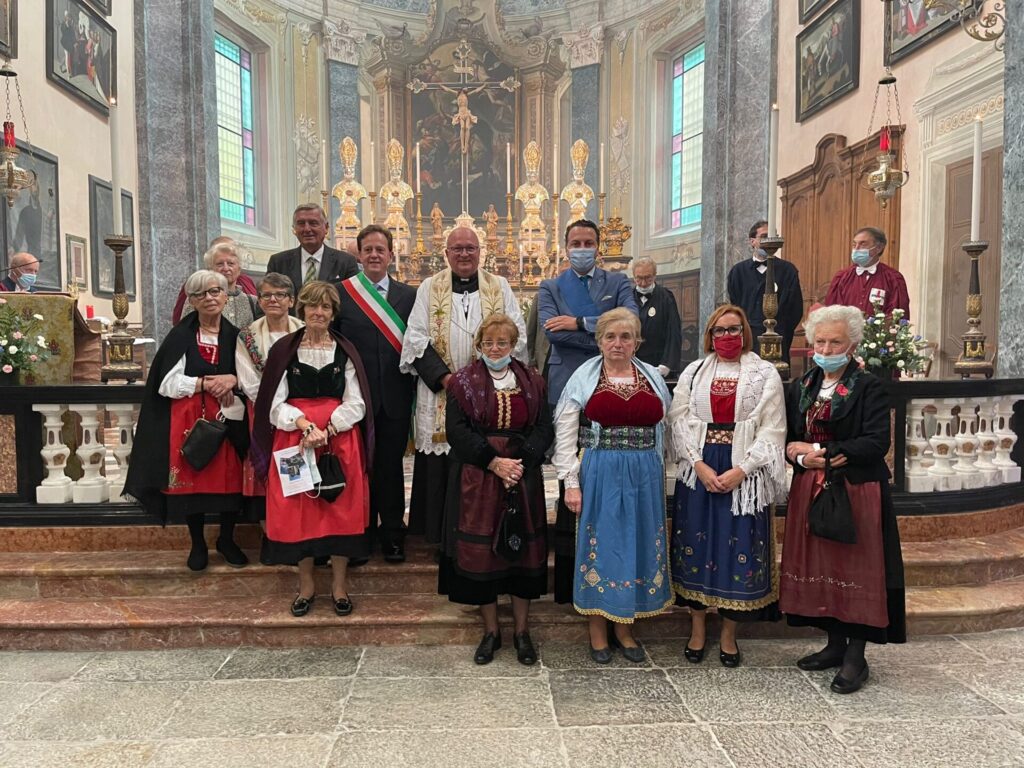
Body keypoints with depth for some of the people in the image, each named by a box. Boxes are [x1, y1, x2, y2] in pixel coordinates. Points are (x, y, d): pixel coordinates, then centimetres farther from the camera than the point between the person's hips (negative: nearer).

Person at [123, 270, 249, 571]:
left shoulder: (235, 336, 6)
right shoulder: (180, 336, -1)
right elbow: (168, 383, -6)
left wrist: (233, 380, -13)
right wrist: (205, 383, -15)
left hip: (228, 418, 2)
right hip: (189, 419, -2)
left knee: (230, 477, 3)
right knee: (192, 477, 2)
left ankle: (226, 540, 24)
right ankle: (197, 544, 20)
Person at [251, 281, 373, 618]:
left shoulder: (346, 351, 4)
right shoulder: (283, 350, 4)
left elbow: (356, 404, 0)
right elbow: (276, 404, 0)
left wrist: (326, 429, -15)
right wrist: (305, 425, -17)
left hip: (340, 439, 0)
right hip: (293, 438, 0)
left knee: (341, 507, 1)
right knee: (298, 509, 2)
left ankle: (339, 583, 15)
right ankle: (306, 583, 18)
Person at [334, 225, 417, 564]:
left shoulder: (409, 295, 5)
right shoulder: (340, 293, 2)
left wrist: (414, 391, -3)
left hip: (395, 397, 1)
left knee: (391, 466, 9)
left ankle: (392, 534, 22)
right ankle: (361, 533, 25)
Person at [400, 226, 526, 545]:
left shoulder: (500, 286, 9)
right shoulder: (429, 288, 7)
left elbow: (517, 334, 3)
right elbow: (416, 337, 0)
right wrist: (445, 376, -12)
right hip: (440, 392, 0)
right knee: (441, 466, 1)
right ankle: (442, 535, 14)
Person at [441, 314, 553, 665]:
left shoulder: (532, 382, 8)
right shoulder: (463, 382, 2)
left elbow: (544, 428, 2)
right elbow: (456, 430, -7)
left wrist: (521, 461, -13)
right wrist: (494, 462, -15)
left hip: (524, 477, 2)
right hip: (476, 480, -1)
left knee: (524, 548, 5)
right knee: (480, 550, 2)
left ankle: (522, 631, 20)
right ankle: (491, 630, 19)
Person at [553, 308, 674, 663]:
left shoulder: (654, 378, 8)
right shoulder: (583, 378, 0)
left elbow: (663, 430, 13)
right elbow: (565, 435, -2)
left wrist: (659, 476, 9)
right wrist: (571, 483, -7)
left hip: (645, 476, 3)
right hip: (599, 474, -3)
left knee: (637, 545, 10)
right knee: (599, 545, 5)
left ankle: (625, 628, 27)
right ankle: (598, 631, 20)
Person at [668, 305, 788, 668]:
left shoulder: (764, 373, 3)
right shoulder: (694, 372, 8)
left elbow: (772, 429, -3)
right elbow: (679, 422, 3)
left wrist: (741, 470, -13)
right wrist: (699, 465, -10)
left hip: (745, 474, -1)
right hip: (698, 472, 2)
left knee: (738, 549, 3)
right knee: (696, 545, 6)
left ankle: (729, 635, 19)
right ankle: (697, 629, 22)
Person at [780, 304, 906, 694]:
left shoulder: (869, 387, -6)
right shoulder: (802, 387, 10)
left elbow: (877, 442, -16)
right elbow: (789, 438, 9)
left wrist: (821, 451, -18)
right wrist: (800, 456, -13)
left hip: (857, 491, -5)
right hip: (811, 491, 5)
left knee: (856, 568, 1)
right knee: (820, 566, 10)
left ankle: (855, 656, 12)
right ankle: (835, 644, 25)